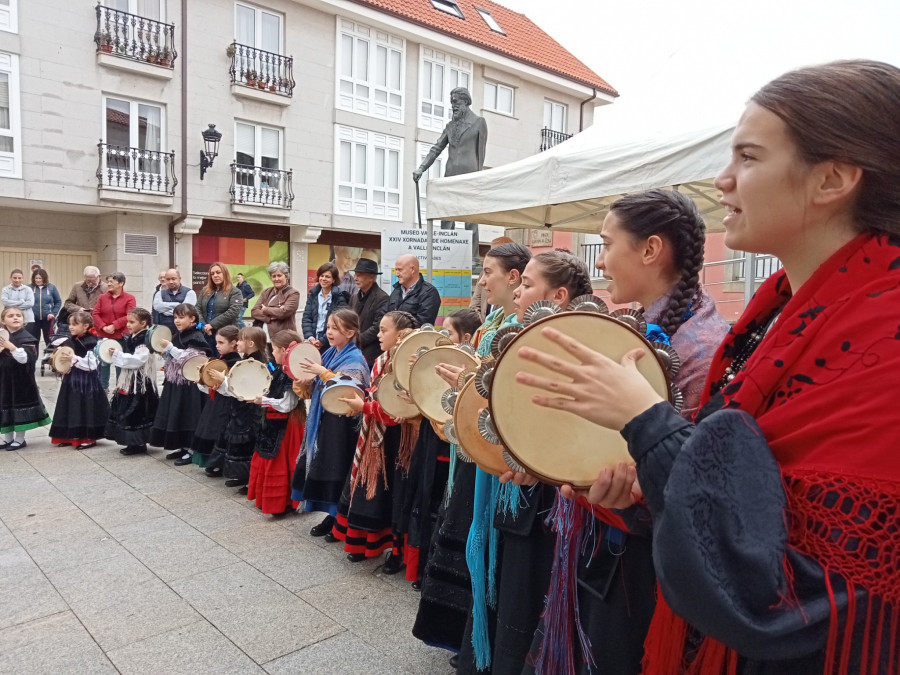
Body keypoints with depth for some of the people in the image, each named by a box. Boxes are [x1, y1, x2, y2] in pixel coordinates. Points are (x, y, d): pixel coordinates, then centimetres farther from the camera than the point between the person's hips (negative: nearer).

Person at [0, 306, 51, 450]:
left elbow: (25, 358, -19)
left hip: (20, 380, -5)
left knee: (19, 407, 3)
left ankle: (19, 439, 17)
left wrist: (12, 347, -30)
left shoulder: (26, 338, -9)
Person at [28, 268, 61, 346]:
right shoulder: (30, 288, -3)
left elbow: (58, 302, 6)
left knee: (49, 340, 8)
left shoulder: (51, 287, 0)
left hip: (47, 319, 0)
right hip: (33, 319, 0)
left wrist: (53, 313, -3)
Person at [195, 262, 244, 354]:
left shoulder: (235, 292, -1)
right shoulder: (205, 291, 17)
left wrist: (212, 324, -17)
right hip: (206, 334, 5)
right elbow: (198, 309, 9)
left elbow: (232, 312, -14)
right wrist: (203, 326, -9)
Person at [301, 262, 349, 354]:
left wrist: (322, 340, -15)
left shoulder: (339, 297, -4)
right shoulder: (313, 294, 11)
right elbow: (306, 317, 7)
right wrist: (310, 337, -8)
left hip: (330, 344, -4)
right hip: (313, 342, 4)